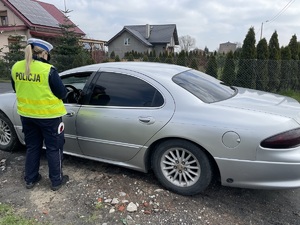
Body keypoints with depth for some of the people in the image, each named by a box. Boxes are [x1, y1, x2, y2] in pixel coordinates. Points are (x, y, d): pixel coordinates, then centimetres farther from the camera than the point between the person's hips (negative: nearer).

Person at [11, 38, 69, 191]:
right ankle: (56, 181, 21)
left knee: (32, 146, 21)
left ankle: (30, 179, 33)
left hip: (26, 114, 6)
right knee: (54, 148, 9)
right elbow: (62, 94, -12)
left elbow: (17, 89, 13)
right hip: (49, 115, -6)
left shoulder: (16, 67, -1)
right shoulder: (48, 70, -20)